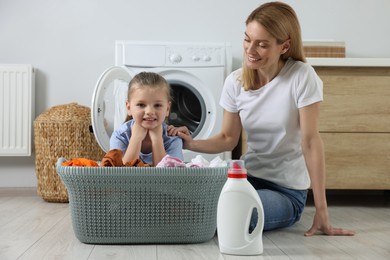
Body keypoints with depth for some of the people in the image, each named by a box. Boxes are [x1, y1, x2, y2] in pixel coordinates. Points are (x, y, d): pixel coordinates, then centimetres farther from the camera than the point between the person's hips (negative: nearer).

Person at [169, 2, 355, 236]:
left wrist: (321, 212, -18)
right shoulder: (235, 81, -2)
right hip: (248, 177, 5)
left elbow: (310, 141, -19)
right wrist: (192, 144, -16)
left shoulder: (301, 77, -17)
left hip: (288, 191, -4)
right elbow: (228, 139, 5)